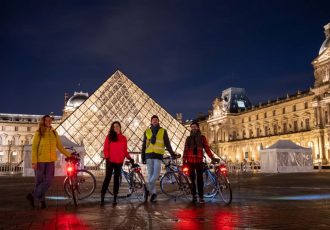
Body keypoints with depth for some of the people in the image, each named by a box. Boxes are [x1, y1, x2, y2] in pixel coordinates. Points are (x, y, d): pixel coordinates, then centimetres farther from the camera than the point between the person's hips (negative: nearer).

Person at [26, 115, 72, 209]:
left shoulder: (54, 133, 9)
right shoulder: (38, 133, -2)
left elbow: (60, 147, 12)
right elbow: (34, 148, -6)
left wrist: (69, 155, 7)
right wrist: (34, 162, -13)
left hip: (50, 161, 4)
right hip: (40, 161, -3)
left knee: (48, 181, -5)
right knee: (39, 181, 4)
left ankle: (33, 196, 10)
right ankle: (41, 200, 19)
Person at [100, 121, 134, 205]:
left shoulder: (123, 138, 9)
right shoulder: (109, 137, 3)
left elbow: (125, 150, 13)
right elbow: (105, 148, 0)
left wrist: (129, 158, 1)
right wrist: (107, 157, -12)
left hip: (119, 162, 2)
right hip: (110, 161, -2)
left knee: (116, 179, 7)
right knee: (107, 178, -4)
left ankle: (115, 198, 12)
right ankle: (102, 197, 1)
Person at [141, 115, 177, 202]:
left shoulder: (163, 131, 6)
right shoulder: (147, 131, 10)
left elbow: (167, 143, 6)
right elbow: (144, 145, 11)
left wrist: (172, 153, -4)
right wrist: (143, 157, 6)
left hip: (158, 155, -2)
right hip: (149, 155, 2)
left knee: (156, 174, -13)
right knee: (150, 175, 3)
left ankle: (148, 188, -1)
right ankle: (153, 193, 10)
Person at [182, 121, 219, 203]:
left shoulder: (202, 137, 9)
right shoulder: (188, 138, 12)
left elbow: (207, 148, 3)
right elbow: (185, 150, 8)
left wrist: (212, 157, -8)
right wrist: (184, 161, 1)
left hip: (199, 161, -2)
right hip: (190, 161, 2)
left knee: (200, 179, -4)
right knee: (192, 179, 4)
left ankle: (201, 197, 0)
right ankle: (194, 196, 12)